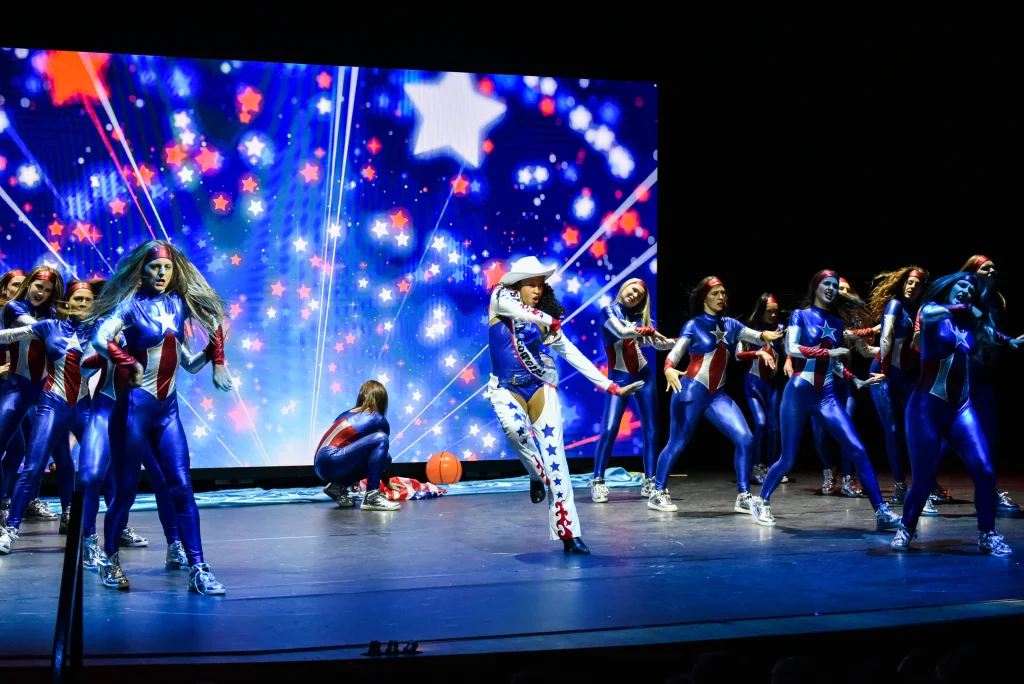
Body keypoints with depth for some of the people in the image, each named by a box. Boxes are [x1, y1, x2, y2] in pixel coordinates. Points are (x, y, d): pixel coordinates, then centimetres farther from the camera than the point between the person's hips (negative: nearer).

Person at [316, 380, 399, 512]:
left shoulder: (346, 414, 25)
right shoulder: (379, 420, 4)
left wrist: (353, 478, 54)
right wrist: (387, 482, 33)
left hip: (324, 465, 8)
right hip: (331, 462, -8)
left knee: (386, 457, 14)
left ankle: (338, 487, 10)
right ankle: (371, 497, -20)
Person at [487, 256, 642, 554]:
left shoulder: (547, 320, 5)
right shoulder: (501, 298, -2)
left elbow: (573, 354, 5)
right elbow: (518, 310, -27)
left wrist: (610, 386, 1)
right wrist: (550, 321, -21)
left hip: (540, 386, 2)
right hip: (505, 387, -2)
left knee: (554, 454, -9)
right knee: (515, 428, -35)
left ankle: (569, 533, -9)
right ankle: (536, 476, -4)